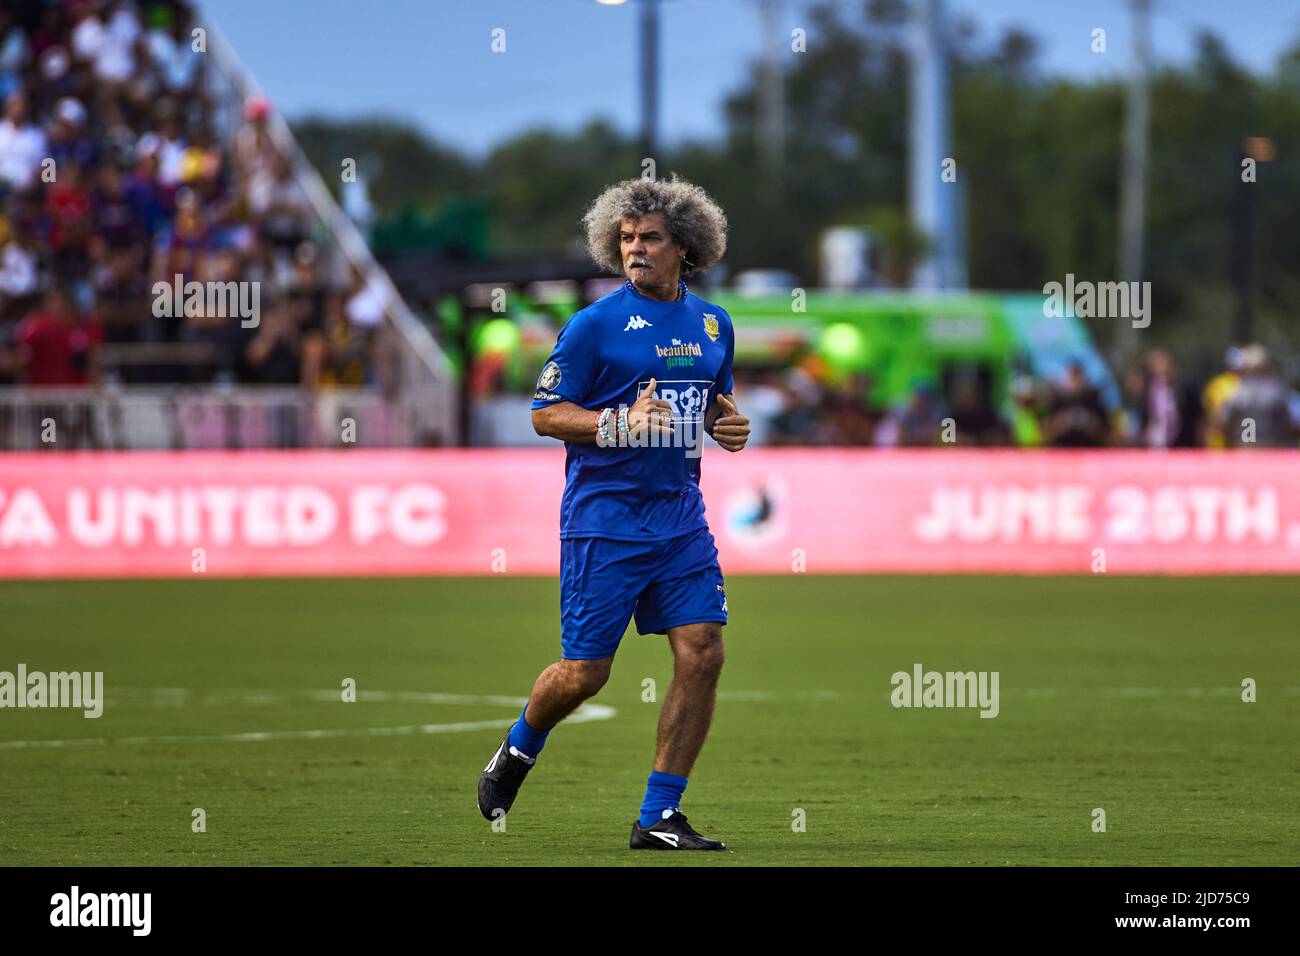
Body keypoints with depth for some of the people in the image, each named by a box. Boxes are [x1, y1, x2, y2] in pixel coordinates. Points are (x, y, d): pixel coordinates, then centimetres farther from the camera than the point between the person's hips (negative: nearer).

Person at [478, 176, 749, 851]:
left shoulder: (713, 324, 11)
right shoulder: (596, 324, -7)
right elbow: (545, 414, -6)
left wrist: (730, 423, 2)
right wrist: (618, 424, -21)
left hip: (680, 518, 5)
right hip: (604, 521, -5)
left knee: (701, 656, -5)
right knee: (584, 673, -3)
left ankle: (659, 816, 3)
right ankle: (518, 750, 29)